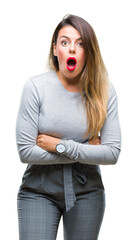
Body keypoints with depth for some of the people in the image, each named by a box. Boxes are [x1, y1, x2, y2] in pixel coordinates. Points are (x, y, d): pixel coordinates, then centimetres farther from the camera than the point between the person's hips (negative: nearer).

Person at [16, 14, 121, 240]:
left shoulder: (104, 91, -4)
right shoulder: (35, 87, -11)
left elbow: (112, 153, -8)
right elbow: (25, 151, -14)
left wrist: (61, 146, -15)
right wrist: (85, 150, -10)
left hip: (86, 191, 2)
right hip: (39, 190, -2)